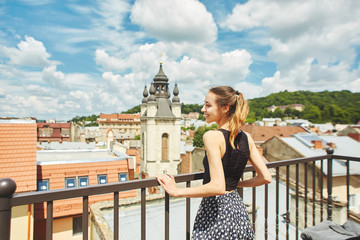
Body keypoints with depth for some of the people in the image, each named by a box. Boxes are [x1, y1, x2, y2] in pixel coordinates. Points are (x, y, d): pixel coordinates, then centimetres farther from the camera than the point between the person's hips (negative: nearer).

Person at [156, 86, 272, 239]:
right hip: (238, 208, 7)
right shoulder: (246, 138, 0)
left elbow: (217, 187, -27)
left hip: (216, 212, -7)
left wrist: (177, 191, -18)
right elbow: (266, 178, 3)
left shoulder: (212, 136, -20)